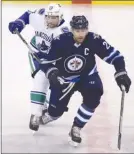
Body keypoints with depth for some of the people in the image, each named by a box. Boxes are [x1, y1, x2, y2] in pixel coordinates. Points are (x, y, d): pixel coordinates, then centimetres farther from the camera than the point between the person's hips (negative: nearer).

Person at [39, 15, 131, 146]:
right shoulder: (60, 41, -26)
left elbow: (114, 55, -18)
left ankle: (76, 129, -7)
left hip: (87, 76, 1)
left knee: (93, 97, -27)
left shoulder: (94, 40, -24)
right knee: (56, 110, -3)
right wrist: (51, 72, -38)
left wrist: (121, 73, -31)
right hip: (64, 79, -1)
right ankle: (51, 114, 40)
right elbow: (44, 59, -19)